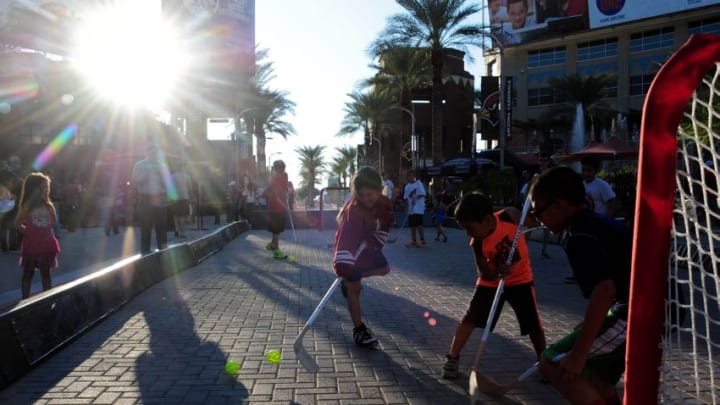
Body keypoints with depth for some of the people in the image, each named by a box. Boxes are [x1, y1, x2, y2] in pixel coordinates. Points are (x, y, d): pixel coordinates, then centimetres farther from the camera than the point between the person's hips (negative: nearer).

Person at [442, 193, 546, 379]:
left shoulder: (510, 216, -26)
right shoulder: (477, 243, -22)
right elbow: (483, 273, -17)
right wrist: (497, 272, -35)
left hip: (520, 279, 0)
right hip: (492, 281, 0)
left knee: (534, 324, 6)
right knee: (470, 318, -5)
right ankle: (452, 358, 7)